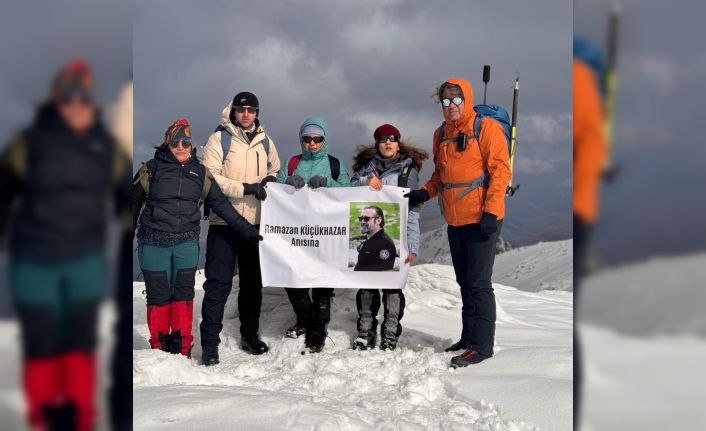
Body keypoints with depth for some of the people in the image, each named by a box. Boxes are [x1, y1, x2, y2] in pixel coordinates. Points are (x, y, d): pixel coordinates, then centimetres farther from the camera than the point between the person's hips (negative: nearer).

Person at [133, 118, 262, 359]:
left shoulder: (200, 173, 10)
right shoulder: (151, 169, 4)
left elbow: (221, 205, 12)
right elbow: (134, 204, 11)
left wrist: (246, 230, 7)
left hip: (186, 244, 2)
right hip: (153, 244, -1)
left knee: (183, 295, 2)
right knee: (159, 297, 2)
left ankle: (182, 350, 10)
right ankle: (159, 349, 12)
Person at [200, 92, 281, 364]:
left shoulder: (265, 141, 10)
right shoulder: (219, 138, -5)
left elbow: (275, 170, 23)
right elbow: (210, 177, -13)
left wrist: (270, 181, -1)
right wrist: (247, 188, -21)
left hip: (257, 222, 5)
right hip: (224, 222, -5)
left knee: (253, 281, 13)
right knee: (218, 283, -6)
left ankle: (250, 335, 26)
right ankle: (209, 343, -1)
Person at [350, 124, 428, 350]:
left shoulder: (408, 170, 5)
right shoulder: (366, 166, 15)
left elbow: (413, 209, 0)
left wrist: (412, 244, -8)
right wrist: (365, 183, -12)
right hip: (367, 235, 3)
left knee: (393, 285, -3)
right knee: (366, 284, 5)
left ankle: (390, 334, 5)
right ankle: (366, 331, 16)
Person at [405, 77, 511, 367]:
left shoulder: (486, 128, -7)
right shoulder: (441, 133, 14)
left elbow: (500, 169, -12)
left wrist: (491, 211, -18)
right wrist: (425, 192, 4)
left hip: (481, 220, -7)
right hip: (455, 221, 7)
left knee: (478, 283, -7)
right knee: (465, 282, 14)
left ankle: (482, 345, -1)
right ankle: (469, 337, 24)